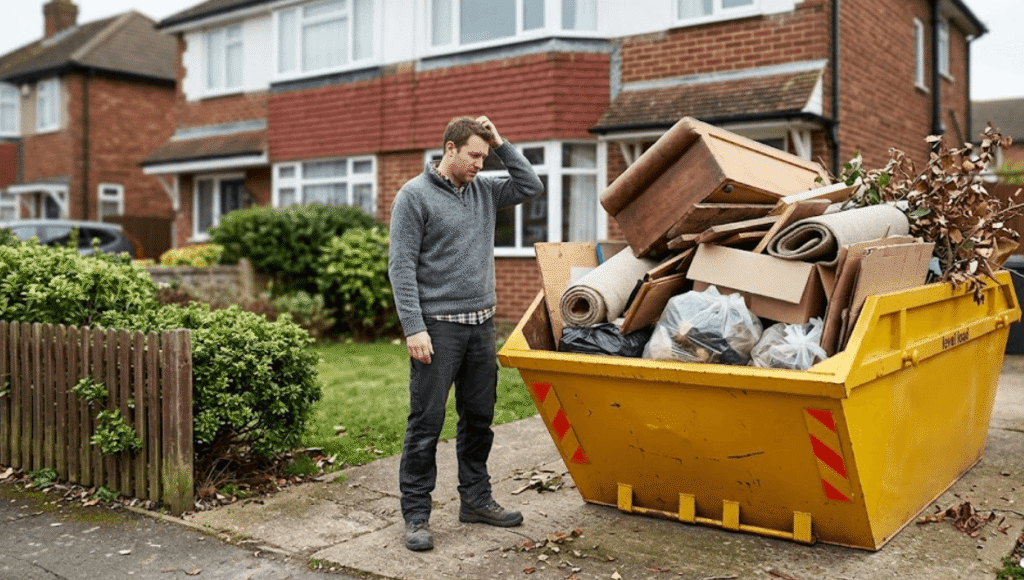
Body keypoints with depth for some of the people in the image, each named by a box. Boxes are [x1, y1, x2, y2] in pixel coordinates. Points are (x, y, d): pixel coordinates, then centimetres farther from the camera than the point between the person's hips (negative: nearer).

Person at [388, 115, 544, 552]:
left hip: (481, 324, 7)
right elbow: (401, 267, -11)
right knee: (427, 423, -2)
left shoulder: (484, 191, 13)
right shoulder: (415, 195, -6)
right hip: (438, 327, -6)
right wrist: (414, 328, -17)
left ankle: (475, 499, 28)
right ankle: (416, 514, 8)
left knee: (479, 417, 14)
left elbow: (532, 186, 14)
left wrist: (501, 144, 5)